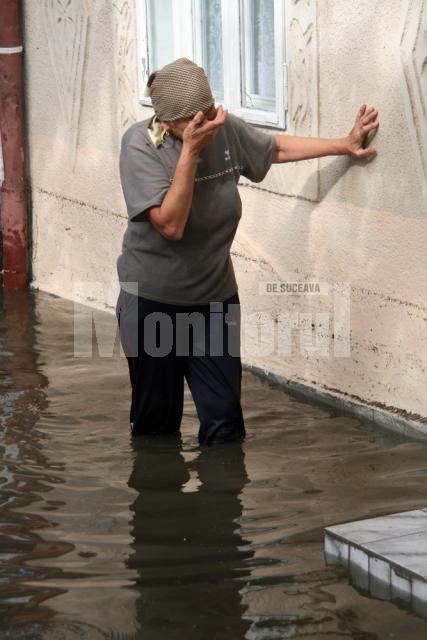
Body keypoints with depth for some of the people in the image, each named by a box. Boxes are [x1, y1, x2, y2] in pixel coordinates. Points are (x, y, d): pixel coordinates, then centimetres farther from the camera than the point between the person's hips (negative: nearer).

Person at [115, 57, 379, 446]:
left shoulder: (226, 129, -6)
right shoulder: (140, 144, -19)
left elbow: (276, 148, 15)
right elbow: (170, 224, -27)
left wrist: (345, 145, 14)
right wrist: (190, 150, -31)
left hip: (215, 297, 3)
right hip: (152, 300, -3)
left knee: (224, 421, -1)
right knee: (156, 421, 10)